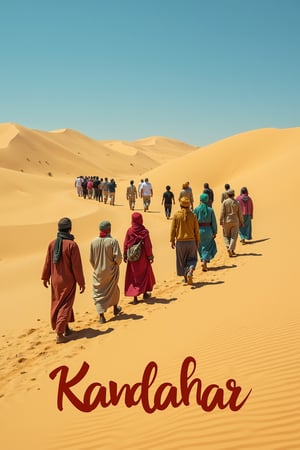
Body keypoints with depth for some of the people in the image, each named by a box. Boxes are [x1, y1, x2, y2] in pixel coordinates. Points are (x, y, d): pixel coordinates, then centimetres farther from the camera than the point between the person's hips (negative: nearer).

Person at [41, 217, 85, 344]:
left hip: (55, 281, 5)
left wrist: (45, 277, 18)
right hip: (68, 281, -5)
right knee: (65, 305, 4)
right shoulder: (72, 245, -18)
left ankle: (66, 328, 32)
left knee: (57, 304, 19)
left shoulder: (52, 243, -4)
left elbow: (48, 262, 4)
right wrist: (81, 282, -7)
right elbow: (77, 266, -15)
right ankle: (59, 333, -1)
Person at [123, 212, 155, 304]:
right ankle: (145, 293, 30)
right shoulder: (144, 231, -12)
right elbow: (148, 245, -10)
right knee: (144, 273, 19)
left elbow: (125, 244, -3)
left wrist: (125, 256, 7)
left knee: (133, 276, 10)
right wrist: (150, 256, 0)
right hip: (142, 257, -1)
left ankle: (135, 297, 5)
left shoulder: (129, 231, -8)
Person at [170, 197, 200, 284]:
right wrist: (197, 241, 10)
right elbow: (196, 230, 0)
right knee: (192, 259, 14)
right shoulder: (193, 215, -4)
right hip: (191, 241, 0)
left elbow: (173, 229, -4)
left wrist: (172, 241, 5)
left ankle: (186, 278, 21)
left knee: (182, 261, 15)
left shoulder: (176, 215, -6)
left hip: (180, 241, 0)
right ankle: (190, 272, -13)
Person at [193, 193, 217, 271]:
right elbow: (214, 222, -1)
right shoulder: (210, 210, -3)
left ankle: (203, 261, 25)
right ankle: (204, 261, -9)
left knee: (201, 247, 17)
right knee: (207, 247, 9)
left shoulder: (196, 209, -5)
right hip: (208, 230, 0)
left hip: (199, 230, 1)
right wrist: (215, 232, 7)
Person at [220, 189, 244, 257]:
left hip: (226, 221, 0)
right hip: (235, 221, 0)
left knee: (226, 236, 14)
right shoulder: (237, 203, -2)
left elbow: (222, 212, -10)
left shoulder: (225, 202, -6)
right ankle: (231, 249, -12)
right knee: (234, 236, 4)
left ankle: (228, 247, -5)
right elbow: (240, 214, 1)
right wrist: (242, 222, 10)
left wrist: (220, 221, -4)